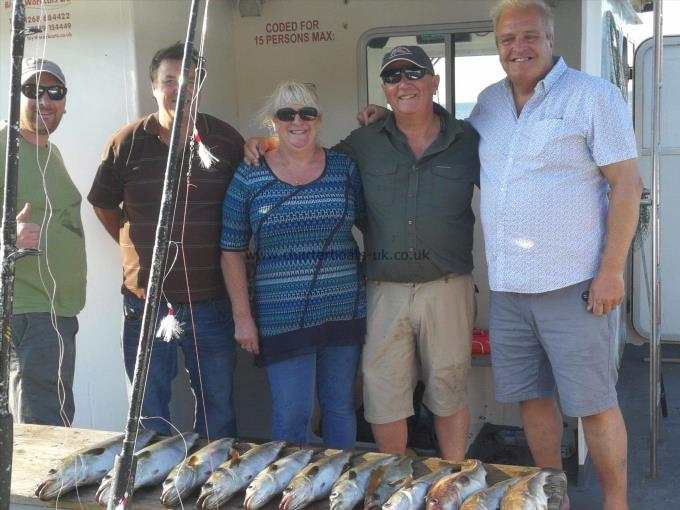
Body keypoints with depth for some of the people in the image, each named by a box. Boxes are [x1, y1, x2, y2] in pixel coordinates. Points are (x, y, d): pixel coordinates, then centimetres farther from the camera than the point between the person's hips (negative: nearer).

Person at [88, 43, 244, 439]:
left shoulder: (226, 139, -1)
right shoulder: (127, 142, -1)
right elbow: (104, 205, 11)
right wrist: (138, 247, 8)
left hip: (210, 300, 0)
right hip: (145, 300, 0)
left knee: (218, 409, 12)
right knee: (149, 413, 13)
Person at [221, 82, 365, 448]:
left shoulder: (345, 168, 3)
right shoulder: (249, 177, -2)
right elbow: (232, 250, 0)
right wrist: (242, 316, -3)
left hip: (344, 310, 2)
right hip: (282, 318, -2)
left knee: (341, 406, 13)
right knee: (291, 415, 0)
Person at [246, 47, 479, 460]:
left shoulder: (468, 141, 1)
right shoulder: (365, 143, 5)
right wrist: (269, 146, 4)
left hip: (448, 287, -1)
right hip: (385, 290, 1)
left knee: (449, 393, 12)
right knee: (383, 397, 7)